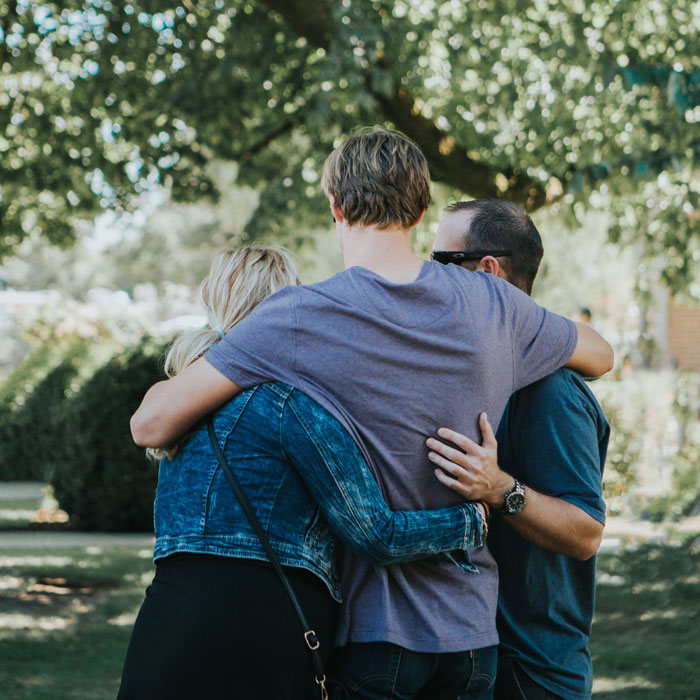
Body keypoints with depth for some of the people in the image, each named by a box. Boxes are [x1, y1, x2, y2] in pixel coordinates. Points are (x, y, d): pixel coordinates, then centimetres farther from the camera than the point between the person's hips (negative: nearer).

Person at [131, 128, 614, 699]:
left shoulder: (299, 319, -14)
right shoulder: (489, 304, -1)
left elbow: (152, 424, -16)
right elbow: (601, 357, 18)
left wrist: (164, 386, 7)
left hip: (370, 626, -3)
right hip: (471, 629, 4)